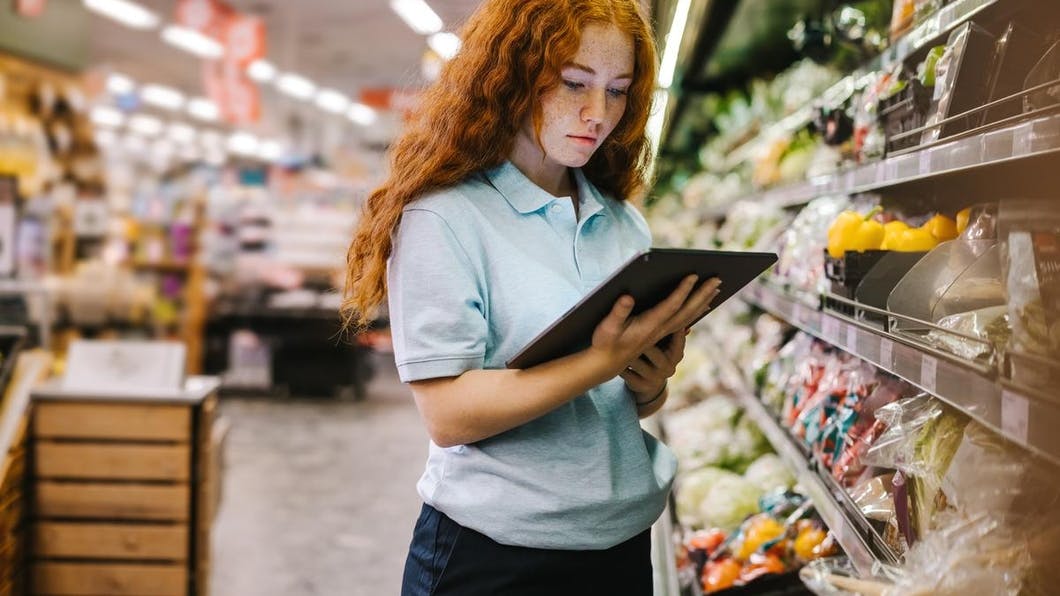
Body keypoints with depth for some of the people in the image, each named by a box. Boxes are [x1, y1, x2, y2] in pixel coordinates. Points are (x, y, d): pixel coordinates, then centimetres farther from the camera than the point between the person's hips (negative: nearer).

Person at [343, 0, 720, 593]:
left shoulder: (625, 224, 7)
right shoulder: (443, 217, -12)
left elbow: (634, 398, 13)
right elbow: (448, 415, -19)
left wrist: (652, 383, -9)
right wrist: (603, 362, -27)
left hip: (622, 540, 6)